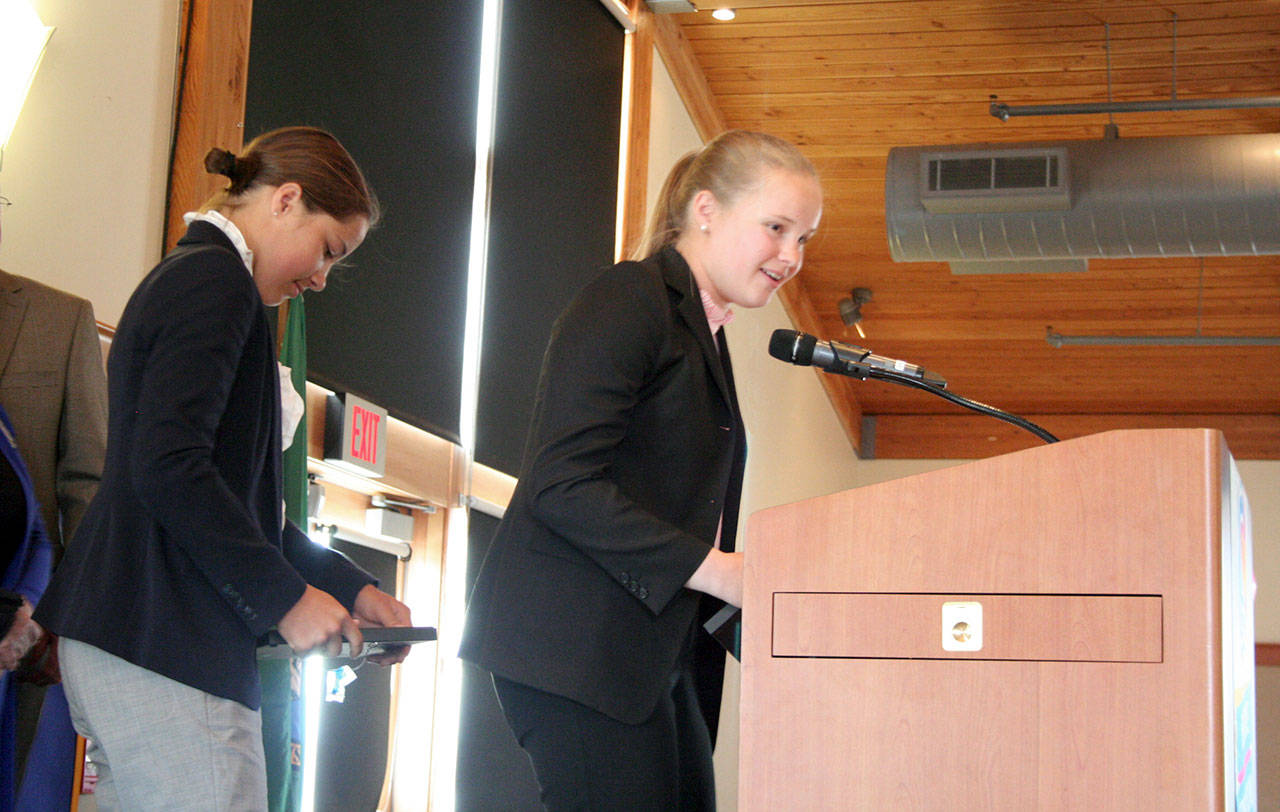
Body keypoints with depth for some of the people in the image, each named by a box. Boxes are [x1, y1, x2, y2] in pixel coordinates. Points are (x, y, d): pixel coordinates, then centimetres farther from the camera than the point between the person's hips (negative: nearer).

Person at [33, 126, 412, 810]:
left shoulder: (181, 278, 24)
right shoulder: (216, 280, -8)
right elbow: (168, 467, -21)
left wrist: (348, 587, 17)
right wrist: (286, 598, -14)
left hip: (117, 627, 10)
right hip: (165, 642, -10)